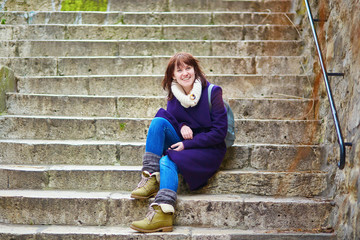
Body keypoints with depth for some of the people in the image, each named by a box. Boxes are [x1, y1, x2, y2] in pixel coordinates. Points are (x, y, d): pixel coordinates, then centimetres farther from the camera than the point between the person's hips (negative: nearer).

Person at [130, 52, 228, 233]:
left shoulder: (212, 92, -11)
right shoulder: (174, 96, 4)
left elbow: (220, 132, -13)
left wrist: (187, 144, -18)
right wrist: (181, 126, -12)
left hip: (210, 149, -5)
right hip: (183, 145, 5)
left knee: (167, 161, -30)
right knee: (158, 121, -19)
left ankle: (163, 215, -42)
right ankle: (150, 178, -27)